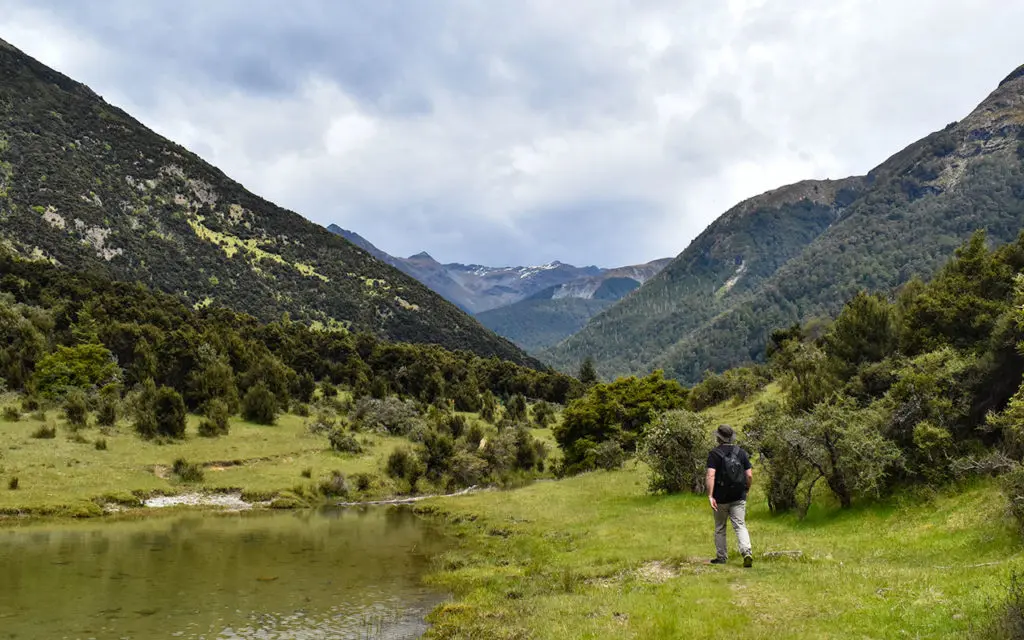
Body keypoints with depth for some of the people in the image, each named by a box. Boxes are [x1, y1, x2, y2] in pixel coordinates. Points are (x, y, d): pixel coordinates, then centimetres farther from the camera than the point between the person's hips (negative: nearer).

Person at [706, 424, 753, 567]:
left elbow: (711, 475, -19)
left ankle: (721, 557, 20)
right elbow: (749, 475, 0)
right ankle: (747, 552, -20)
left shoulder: (714, 453, -9)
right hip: (739, 498, 2)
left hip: (721, 498, -2)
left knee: (720, 528, 13)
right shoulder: (741, 452, 2)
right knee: (740, 526, 0)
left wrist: (710, 496, -21)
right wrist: (746, 489, 17)